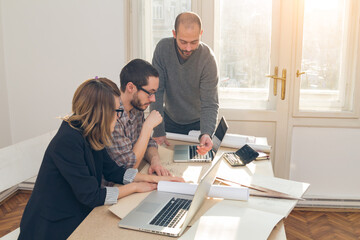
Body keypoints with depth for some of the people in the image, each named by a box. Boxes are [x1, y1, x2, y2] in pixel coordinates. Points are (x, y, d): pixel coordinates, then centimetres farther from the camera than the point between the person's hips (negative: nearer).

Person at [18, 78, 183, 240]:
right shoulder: (68, 142, -27)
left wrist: (155, 179, 0)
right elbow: (90, 196, -24)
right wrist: (134, 187, -13)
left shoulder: (89, 135, 0)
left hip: (78, 217, 8)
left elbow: (113, 171, 7)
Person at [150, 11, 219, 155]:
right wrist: (158, 131, -23)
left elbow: (210, 103, -24)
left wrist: (206, 134, -43)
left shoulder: (207, 57, -23)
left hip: (197, 122, -1)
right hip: (170, 119, 1)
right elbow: (156, 91, -19)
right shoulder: (163, 48, -20)